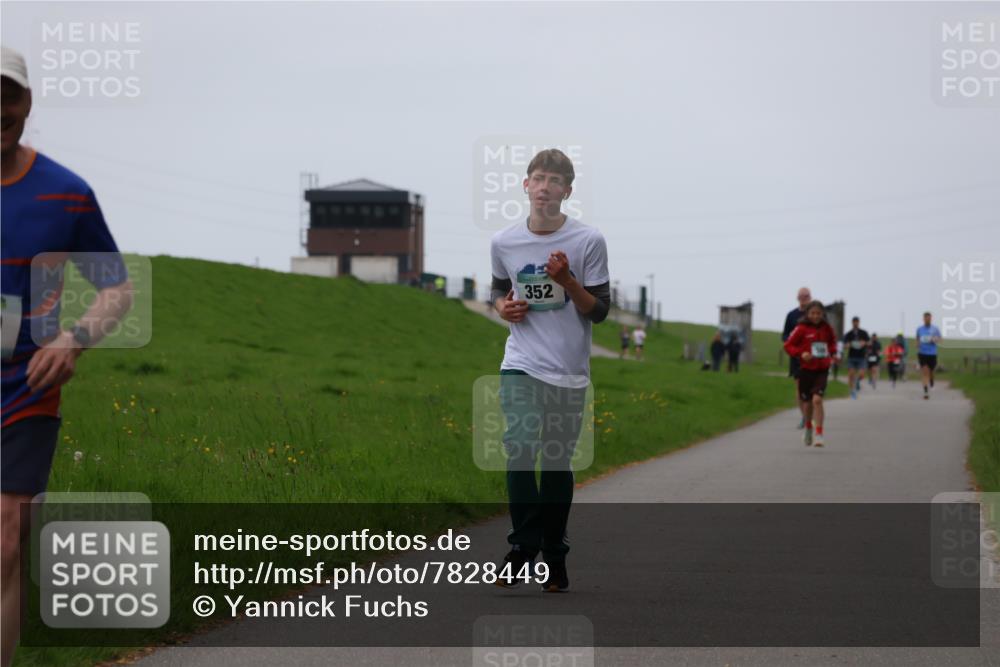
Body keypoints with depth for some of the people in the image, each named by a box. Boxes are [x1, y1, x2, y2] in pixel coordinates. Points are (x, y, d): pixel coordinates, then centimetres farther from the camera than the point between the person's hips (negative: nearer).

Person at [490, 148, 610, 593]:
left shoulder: (589, 241, -4)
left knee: (557, 462, 5)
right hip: (520, 365, 1)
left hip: (568, 372, -1)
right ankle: (523, 547, -7)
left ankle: (554, 555, 17)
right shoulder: (503, 243, 4)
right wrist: (502, 307, 0)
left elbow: (600, 311, -2)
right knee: (519, 452, -16)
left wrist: (567, 281, -18)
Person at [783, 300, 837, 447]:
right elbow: (788, 345, -3)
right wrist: (801, 353, -19)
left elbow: (833, 341, 22)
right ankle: (808, 427, 39)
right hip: (806, 370, 0)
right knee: (807, 402, 9)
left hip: (822, 370, 0)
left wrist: (831, 353, 4)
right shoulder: (801, 329, -6)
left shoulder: (827, 328, 3)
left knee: (817, 399, -17)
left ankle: (819, 435, -15)